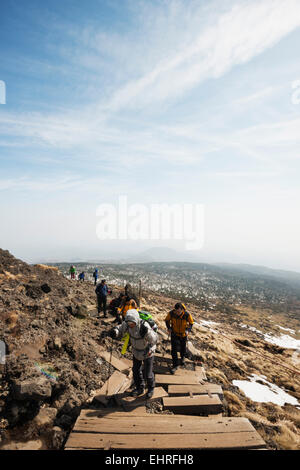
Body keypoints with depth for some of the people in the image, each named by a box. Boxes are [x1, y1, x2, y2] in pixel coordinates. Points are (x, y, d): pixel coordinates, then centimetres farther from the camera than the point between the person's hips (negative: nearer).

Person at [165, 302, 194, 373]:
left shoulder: (187, 314, -28)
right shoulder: (171, 313, -25)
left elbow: (191, 323, -10)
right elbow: (167, 320, -4)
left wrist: (188, 330, -24)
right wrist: (169, 328, -18)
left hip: (183, 334, 0)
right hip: (174, 333, 0)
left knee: (183, 347, 22)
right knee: (174, 349, -6)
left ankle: (182, 357, 54)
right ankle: (175, 365, 10)